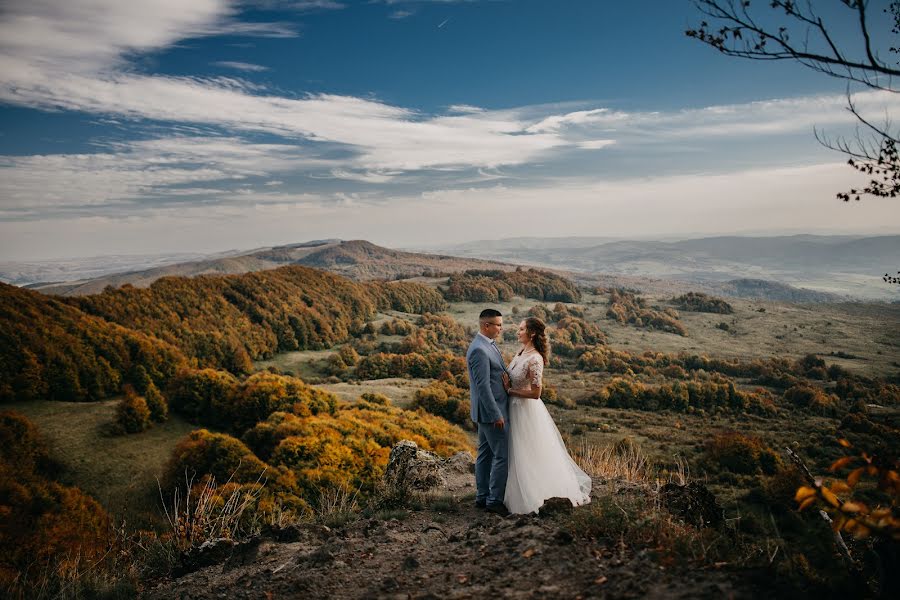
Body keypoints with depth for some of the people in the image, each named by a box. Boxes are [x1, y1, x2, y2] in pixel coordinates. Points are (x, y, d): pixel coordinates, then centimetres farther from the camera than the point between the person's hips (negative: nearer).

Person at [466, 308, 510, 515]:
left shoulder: (488, 345, 10)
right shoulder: (479, 350, -22)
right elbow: (483, 386, -23)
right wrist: (496, 415, -21)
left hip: (489, 411, 10)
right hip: (491, 412, -10)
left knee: (485, 454, 15)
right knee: (502, 455, -3)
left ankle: (482, 496, 24)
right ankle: (495, 500, 6)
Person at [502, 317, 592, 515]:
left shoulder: (535, 359, -25)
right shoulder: (521, 352, 2)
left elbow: (535, 393, -25)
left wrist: (510, 390, -16)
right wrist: (507, 382, -7)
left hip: (527, 410, -9)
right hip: (515, 408, 9)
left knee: (528, 456, 6)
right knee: (519, 453, 21)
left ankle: (531, 498, 21)